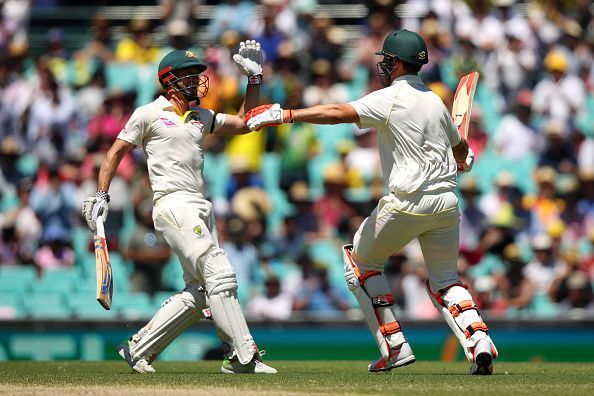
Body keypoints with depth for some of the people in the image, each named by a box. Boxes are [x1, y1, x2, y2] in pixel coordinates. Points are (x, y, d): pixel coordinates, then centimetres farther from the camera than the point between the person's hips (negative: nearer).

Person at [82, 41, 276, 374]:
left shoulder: (202, 117, 21)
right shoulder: (149, 114, 2)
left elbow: (243, 124, 23)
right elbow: (117, 152, 5)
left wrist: (254, 78, 17)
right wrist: (101, 196, -1)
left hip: (201, 209, 8)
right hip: (174, 206, -8)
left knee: (198, 292, 4)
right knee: (220, 274, -17)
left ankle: (139, 350, 11)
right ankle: (243, 356, -18)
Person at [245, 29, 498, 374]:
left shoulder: (391, 98, -7)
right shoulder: (436, 102, 15)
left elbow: (339, 113, -20)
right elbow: (462, 150, 30)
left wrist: (285, 115, -23)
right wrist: (462, 162, 54)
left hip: (408, 201, -7)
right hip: (447, 202, 7)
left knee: (361, 261, 14)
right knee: (444, 278, 19)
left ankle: (395, 346, 5)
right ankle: (478, 339, -9)